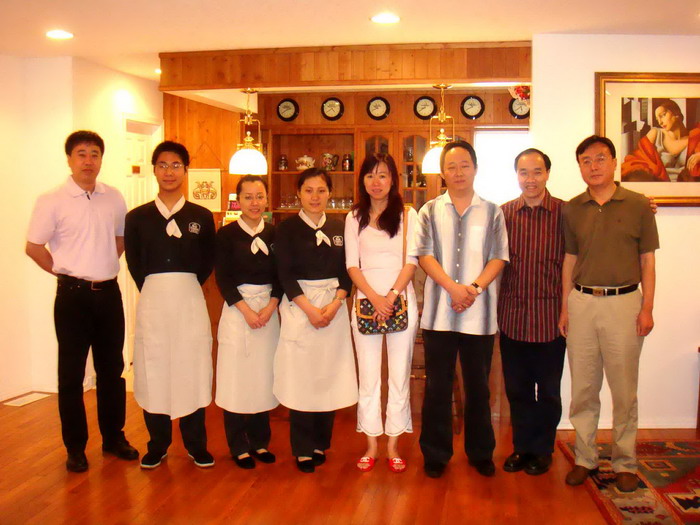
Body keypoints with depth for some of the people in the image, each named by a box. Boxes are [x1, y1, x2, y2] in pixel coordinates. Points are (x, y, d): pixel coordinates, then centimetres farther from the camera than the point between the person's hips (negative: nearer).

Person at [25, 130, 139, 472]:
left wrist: (106, 265, 6)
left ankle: (113, 437, 27)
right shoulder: (52, 201, -7)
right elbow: (34, 247, -4)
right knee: (71, 372, 5)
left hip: (109, 293, 4)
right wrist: (64, 272, -4)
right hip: (73, 295, -4)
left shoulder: (113, 198, 4)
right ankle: (75, 447, 18)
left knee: (112, 368, 12)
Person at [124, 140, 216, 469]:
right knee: (153, 368, 4)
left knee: (192, 368, 4)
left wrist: (185, 287, 3)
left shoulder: (202, 217, 4)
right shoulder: (137, 217, 5)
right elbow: (134, 263, 7)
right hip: (152, 300, 0)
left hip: (190, 300, 0)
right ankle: (157, 445, 19)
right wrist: (152, 289, 1)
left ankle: (196, 445, 18)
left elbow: (208, 262, 8)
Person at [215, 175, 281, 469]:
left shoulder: (274, 234, 6)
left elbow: (281, 276, 6)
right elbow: (222, 279, -6)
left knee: (264, 375, 7)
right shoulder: (226, 235, -2)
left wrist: (270, 307, -9)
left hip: (269, 309, 3)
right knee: (236, 377, 0)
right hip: (237, 309, -3)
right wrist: (247, 310, -13)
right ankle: (239, 447, 12)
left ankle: (260, 441, 21)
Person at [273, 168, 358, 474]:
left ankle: (321, 444, 19)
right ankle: (303, 449, 10)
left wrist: (334, 305, -9)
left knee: (329, 375, 4)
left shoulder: (339, 229, 9)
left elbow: (347, 272, 6)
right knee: (300, 377, -2)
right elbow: (285, 274, -5)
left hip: (334, 306, 3)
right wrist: (309, 309, -13)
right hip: (299, 307, -3)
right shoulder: (287, 228, 0)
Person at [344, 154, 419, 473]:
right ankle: (371, 445, 16)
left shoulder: (407, 215, 4)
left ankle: (393, 445, 14)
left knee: (399, 375, 3)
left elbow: (411, 262, -2)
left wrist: (392, 296, -14)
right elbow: (352, 265, 2)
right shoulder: (354, 218, 8)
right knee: (368, 376, 5)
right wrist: (374, 298, -11)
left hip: (401, 300, -1)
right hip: (366, 300, 1)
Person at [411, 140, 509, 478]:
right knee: (437, 386, 5)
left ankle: (480, 453, 23)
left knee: (478, 386, 9)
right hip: (439, 311, 0)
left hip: (479, 312, 0)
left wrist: (475, 287, -14)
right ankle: (436, 454, 17)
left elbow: (499, 257, 2)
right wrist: (454, 287, -15)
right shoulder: (430, 211, 7)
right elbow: (424, 255, -2)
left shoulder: (491, 212, 8)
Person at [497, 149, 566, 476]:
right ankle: (522, 446, 29)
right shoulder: (504, 213, 3)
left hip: (550, 317, -2)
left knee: (548, 390, 11)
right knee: (517, 388, 13)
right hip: (512, 316, 2)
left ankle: (542, 450, 28)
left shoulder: (566, 212, -4)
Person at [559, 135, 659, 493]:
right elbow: (569, 261, 11)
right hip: (582, 302, 2)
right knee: (583, 387, 8)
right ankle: (585, 458, 20)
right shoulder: (572, 209, 7)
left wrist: (647, 308, -3)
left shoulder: (638, 205, 1)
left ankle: (625, 463, 18)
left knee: (624, 389, 4)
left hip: (623, 303, -2)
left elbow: (647, 261, 3)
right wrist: (565, 308, 7)